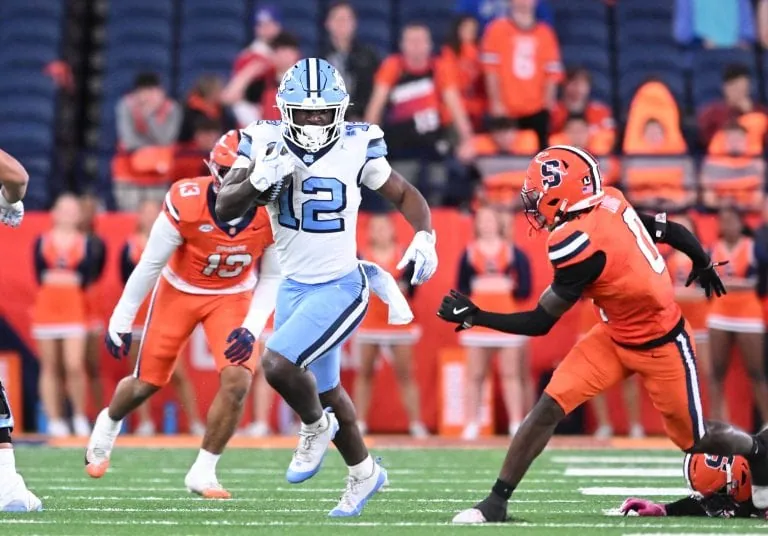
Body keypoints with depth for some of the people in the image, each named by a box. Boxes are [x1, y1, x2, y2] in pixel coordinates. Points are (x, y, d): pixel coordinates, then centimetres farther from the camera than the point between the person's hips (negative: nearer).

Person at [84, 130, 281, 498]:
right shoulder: (187, 202, -31)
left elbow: (271, 277, -6)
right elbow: (150, 264, -17)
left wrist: (252, 327, -18)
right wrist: (121, 320, -11)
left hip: (232, 295, 1)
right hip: (180, 290, -1)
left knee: (237, 381, -18)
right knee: (147, 383, 9)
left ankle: (203, 472, -1)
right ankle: (108, 424, 45)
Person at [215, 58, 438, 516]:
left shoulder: (357, 148, -12)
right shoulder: (266, 143, -9)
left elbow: (406, 195, 3)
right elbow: (225, 209, -13)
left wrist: (424, 237, -15)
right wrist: (259, 179, -31)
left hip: (340, 287, -4)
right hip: (294, 287, 4)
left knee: (278, 364, -23)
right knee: (325, 391, 19)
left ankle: (315, 427, 8)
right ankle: (364, 473, 42)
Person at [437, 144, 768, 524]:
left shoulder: (580, 244, -31)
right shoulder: (610, 202, -10)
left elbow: (541, 323, -22)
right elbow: (670, 230, 5)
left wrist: (473, 316, -17)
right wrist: (704, 264, 26)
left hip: (659, 346, -8)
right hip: (615, 335, 8)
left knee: (694, 440, 12)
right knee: (549, 406, -6)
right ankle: (497, 502, -2)